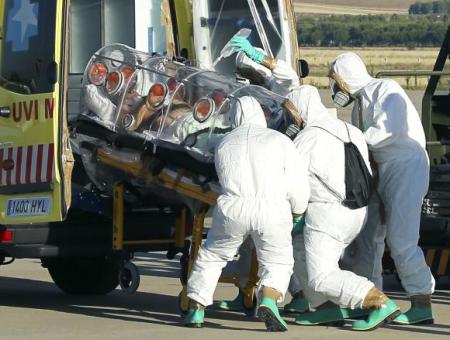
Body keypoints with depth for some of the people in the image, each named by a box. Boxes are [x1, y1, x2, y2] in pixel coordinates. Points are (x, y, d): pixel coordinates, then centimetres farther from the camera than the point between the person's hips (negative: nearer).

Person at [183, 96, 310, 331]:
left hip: (233, 209, 2)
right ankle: (268, 301, -14)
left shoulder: (224, 145, 18)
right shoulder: (278, 140, 8)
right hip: (272, 210, -2)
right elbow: (298, 185, 4)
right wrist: (297, 211, 20)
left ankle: (196, 310, 17)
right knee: (277, 263, 13)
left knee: (212, 257, 21)